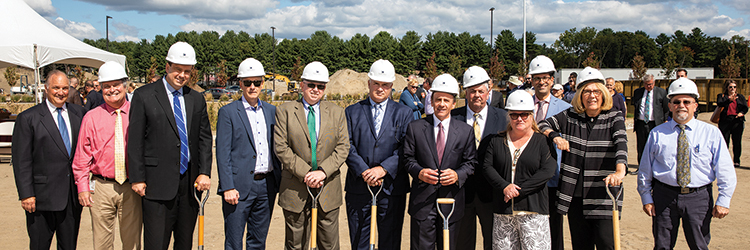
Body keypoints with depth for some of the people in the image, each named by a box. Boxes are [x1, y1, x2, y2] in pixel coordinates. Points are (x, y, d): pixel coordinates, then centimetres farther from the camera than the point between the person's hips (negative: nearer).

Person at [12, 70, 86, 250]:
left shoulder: (79, 113, 9)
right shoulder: (28, 118, -3)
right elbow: (21, 161, -5)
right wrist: (26, 194, -11)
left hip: (73, 195, 3)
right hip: (42, 198, -3)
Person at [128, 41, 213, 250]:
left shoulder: (197, 99, 11)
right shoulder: (144, 96, -1)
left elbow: (205, 138, 11)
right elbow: (135, 141, -3)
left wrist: (204, 172, -1)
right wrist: (137, 178, -8)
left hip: (190, 184, 4)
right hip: (158, 184, -4)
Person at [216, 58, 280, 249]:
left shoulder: (271, 111, 12)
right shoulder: (228, 112, -2)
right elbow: (222, 154, -7)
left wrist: (279, 180, 10)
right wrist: (228, 187, -14)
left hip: (267, 185, 5)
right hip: (239, 186, -4)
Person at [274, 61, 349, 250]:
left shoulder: (336, 113, 8)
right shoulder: (285, 111, 2)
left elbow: (343, 147, 1)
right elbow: (281, 147, -6)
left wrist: (323, 171, -14)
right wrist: (305, 173, -14)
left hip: (328, 191, 1)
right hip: (295, 190, -1)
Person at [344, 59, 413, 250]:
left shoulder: (403, 113, 7)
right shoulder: (352, 112, 8)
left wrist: (384, 168, -16)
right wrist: (363, 171, -14)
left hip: (392, 186, 0)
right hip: (359, 187, 0)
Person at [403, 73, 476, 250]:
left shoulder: (465, 131, 5)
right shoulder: (415, 127, 3)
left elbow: (470, 161, 6)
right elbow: (408, 158, 4)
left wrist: (458, 175, -14)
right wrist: (419, 172, -16)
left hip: (451, 201, 1)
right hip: (422, 200, -1)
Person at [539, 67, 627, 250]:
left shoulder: (614, 118, -1)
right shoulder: (570, 117, 7)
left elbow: (621, 143, -18)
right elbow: (543, 124, 12)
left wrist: (620, 171, -37)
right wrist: (555, 136, -10)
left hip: (604, 196, -3)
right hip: (575, 195, 3)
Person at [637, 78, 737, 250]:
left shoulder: (711, 133, 1)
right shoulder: (657, 134, 3)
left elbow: (725, 171, 1)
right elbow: (645, 170, 7)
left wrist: (723, 201, -5)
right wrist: (646, 198, 2)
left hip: (699, 197, 0)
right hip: (664, 196, 0)